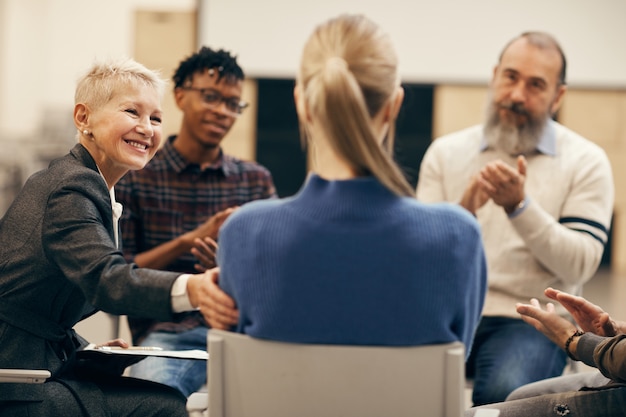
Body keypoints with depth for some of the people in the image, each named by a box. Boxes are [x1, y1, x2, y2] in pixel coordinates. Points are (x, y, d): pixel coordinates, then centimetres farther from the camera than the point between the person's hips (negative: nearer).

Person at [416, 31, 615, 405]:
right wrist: (462, 211, -14)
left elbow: (580, 265, -6)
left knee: (503, 391, -34)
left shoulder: (586, 162, 5)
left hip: (529, 319, -2)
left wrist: (520, 206, -18)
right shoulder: (446, 152, 13)